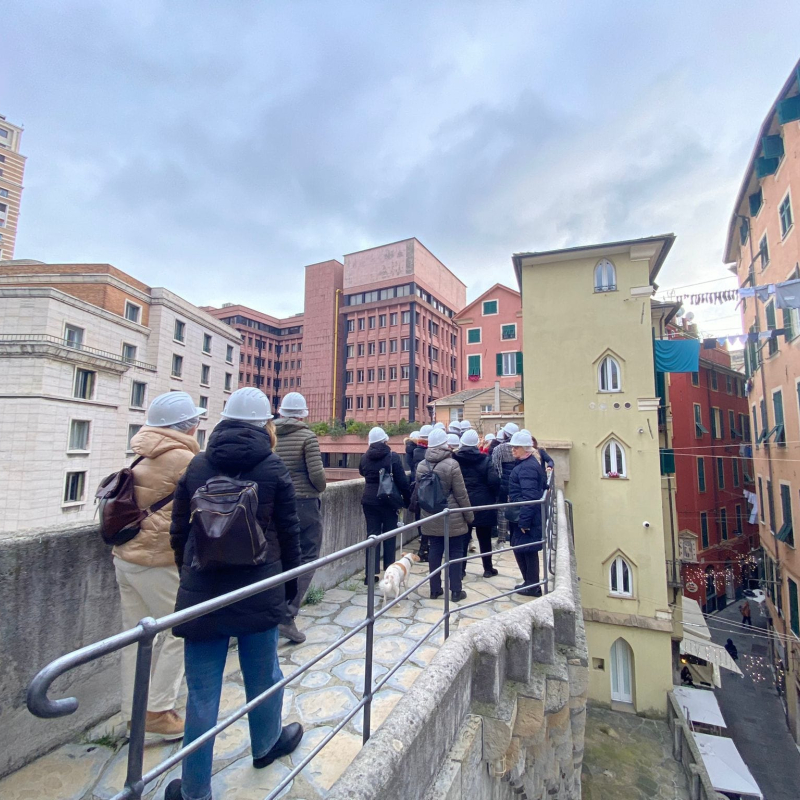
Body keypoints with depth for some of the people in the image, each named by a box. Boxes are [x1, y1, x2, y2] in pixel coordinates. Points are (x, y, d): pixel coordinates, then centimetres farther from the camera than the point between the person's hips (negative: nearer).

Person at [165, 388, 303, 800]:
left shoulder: (197, 465, 0)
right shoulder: (273, 468, -7)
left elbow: (179, 532, 7)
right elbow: (288, 533, -3)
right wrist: (290, 584, 11)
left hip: (201, 592, 2)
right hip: (259, 592, -1)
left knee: (202, 691, 13)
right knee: (262, 675, 21)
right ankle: (266, 746, 45)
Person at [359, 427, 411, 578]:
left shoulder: (365, 457, 1)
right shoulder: (393, 457, -10)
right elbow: (402, 481, -10)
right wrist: (408, 500, -1)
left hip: (369, 500, 3)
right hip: (388, 500, -3)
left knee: (372, 534, 8)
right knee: (389, 536, 9)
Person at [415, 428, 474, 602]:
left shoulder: (421, 466, 0)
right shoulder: (451, 465, -15)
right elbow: (461, 494, -12)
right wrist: (469, 515, -2)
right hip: (452, 518, -4)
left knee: (435, 551, 13)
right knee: (455, 552, 8)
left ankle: (435, 589, 22)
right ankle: (456, 591, 16)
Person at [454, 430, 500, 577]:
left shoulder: (455, 459, -5)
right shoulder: (484, 459, -7)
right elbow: (494, 481, -15)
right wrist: (492, 496, 2)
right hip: (482, 504, -1)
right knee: (484, 538, 12)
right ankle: (488, 568, 23)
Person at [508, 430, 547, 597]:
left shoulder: (527, 467, -20)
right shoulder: (530, 463, 12)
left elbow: (529, 496, -26)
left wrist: (524, 520, -24)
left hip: (527, 516, -10)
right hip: (525, 514, 10)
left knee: (526, 549, 2)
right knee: (520, 548, 16)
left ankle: (532, 586, 16)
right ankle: (531, 583, 28)